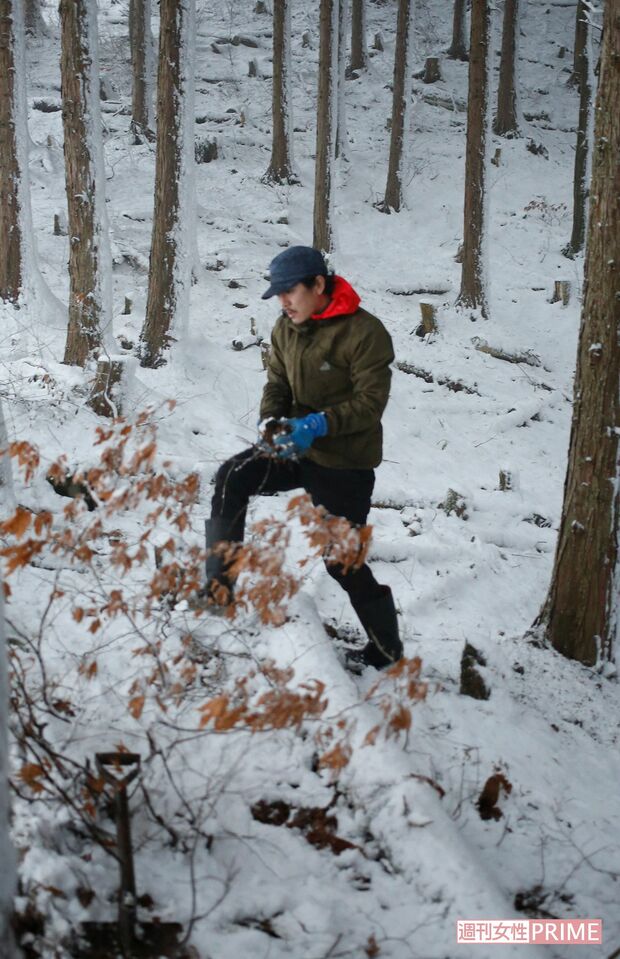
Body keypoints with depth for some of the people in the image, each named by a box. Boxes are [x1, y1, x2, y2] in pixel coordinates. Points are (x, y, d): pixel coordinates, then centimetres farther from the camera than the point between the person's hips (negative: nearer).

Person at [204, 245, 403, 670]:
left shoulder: (365, 332, -19)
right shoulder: (286, 328, 2)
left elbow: (370, 403, -21)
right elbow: (277, 384, 8)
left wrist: (318, 424, -32)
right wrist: (271, 422, -14)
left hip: (346, 462, -6)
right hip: (299, 447, 7)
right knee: (233, 478, -15)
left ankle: (387, 649, 16)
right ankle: (219, 584, -7)